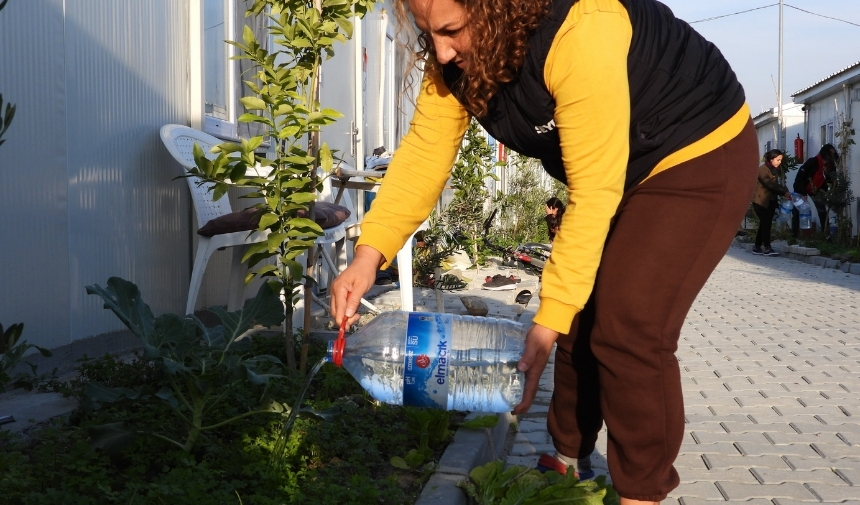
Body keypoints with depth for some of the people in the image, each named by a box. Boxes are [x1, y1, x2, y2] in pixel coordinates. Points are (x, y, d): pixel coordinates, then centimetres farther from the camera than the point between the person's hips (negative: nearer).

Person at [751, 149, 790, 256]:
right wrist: (784, 191, -28)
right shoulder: (762, 170, -12)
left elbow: (774, 186, 13)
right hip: (761, 202, -8)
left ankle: (757, 248, 11)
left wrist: (784, 193, -4)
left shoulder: (773, 170, 15)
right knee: (766, 224, -12)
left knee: (764, 224, 6)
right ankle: (767, 249, -12)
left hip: (770, 202, 8)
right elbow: (770, 184, -23)